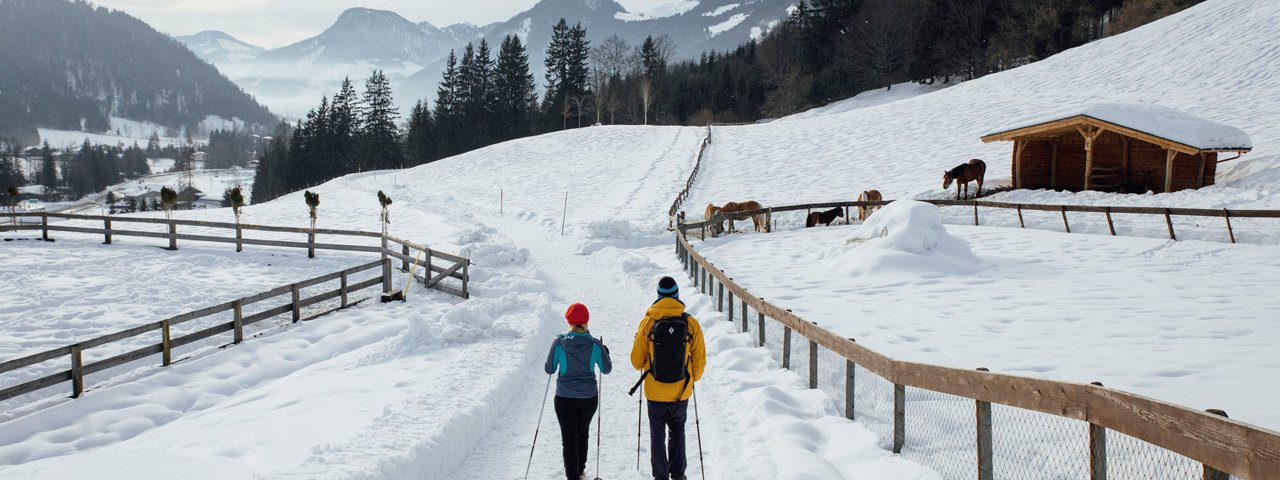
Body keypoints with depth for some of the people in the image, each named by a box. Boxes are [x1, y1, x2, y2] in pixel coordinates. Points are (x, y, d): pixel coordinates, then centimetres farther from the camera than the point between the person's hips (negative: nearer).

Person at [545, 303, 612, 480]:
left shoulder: (559, 343, -13)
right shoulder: (595, 344, -10)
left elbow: (549, 369, -2)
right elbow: (606, 369, 3)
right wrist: (605, 352, 20)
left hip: (564, 398, -2)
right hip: (589, 398, 2)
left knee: (569, 439, 5)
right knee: (582, 434, 24)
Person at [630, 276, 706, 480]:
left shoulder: (648, 322, -11)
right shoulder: (691, 323, -9)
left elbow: (636, 360, -4)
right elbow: (700, 359, -1)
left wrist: (643, 368, 20)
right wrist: (694, 378, 19)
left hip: (655, 391, -1)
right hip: (681, 391, 1)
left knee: (658, 434, 14)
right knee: (677, 431, 22)